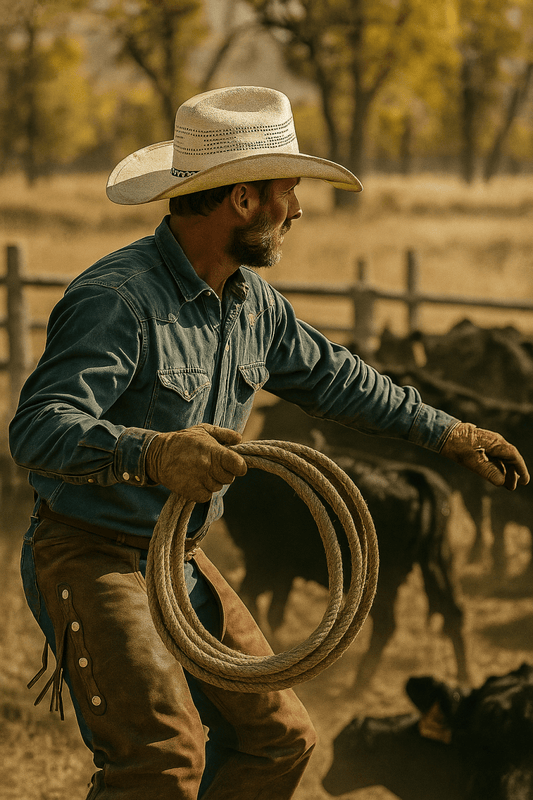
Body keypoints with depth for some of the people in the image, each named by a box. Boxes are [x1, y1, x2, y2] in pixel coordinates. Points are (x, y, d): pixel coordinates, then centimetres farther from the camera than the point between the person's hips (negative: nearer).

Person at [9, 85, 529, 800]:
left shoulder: (254, 304, 6)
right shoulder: (117, 298, -23)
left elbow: (331, 376, 23)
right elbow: (38, 427, -33)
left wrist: (446, 432, 27)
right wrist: (151, 454, -50)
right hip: (90, 559, -9)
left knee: (279, 739, 9)